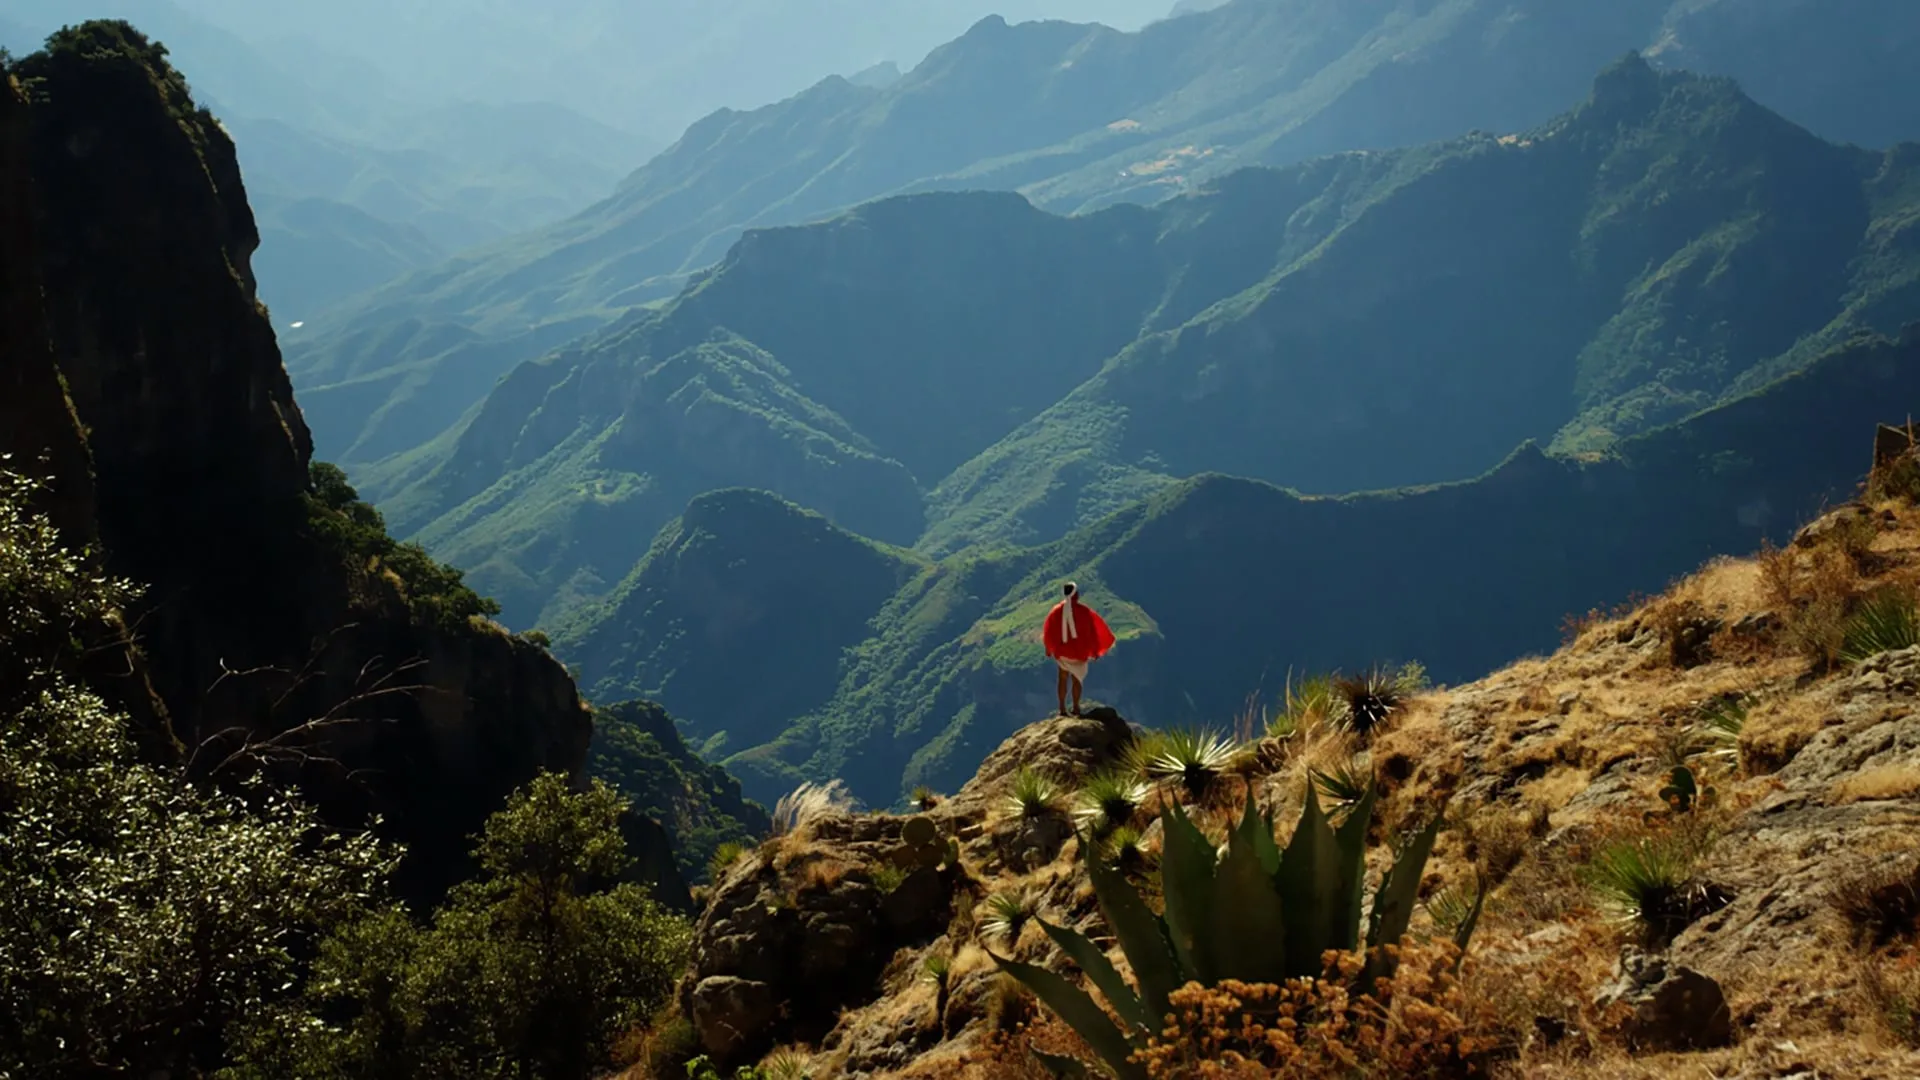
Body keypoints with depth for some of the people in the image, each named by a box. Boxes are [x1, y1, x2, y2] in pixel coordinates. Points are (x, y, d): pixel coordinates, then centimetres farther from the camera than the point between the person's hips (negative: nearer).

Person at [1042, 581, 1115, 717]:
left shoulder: (1057, 611, -9)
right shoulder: (1084, 611, -19)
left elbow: (1050, 631, 1)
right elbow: (1092, 631, -12)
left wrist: (1049, 649, 16)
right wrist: (1095, 651, 0)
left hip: (1062, 650, 3)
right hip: (1079, 651, -3)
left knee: (1063, 678, 16)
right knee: (1076, 679, 13)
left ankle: (1062, 709, 15)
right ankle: (1076, 708, 18)